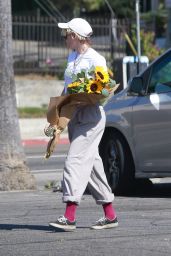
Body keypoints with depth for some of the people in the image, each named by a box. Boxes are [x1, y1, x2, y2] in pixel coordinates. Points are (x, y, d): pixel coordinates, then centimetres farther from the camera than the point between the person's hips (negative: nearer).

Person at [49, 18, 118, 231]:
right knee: (92, 164, 8)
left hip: (91, 116, -9)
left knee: (75, 161, -16)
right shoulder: (72, 57, 17)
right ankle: (110, 215, 13)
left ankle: (69, 217, -22)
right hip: (74, 117, 9)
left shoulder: (95, 59, -9)